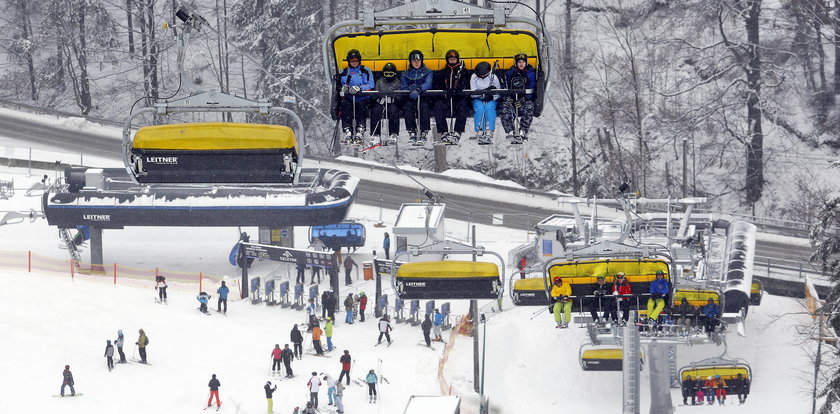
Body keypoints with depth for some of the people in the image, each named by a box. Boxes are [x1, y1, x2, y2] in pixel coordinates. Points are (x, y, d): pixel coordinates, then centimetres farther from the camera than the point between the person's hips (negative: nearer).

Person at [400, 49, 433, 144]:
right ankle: (412, 132, -36)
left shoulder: (427, 72, 11)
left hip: (424, 98, -1)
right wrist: (411, 89, -20)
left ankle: (423, 134, -38)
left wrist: (418, 89, -29)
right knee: (407, 105, -33)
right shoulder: (405, 74, 17)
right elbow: (403, 88, 4)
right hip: (410, 98, 1)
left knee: (424, 105, -36)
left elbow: (428, 84, -9)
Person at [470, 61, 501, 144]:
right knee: (480, 107, -34)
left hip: (491, 100, 0)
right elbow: (473, 94, -10)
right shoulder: (474, 77, -4)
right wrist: (485, 91, -24)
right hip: (478, 100, 0)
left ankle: (489, 133, -41)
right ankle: (479, 133, -37)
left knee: (489, 107, -34)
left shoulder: (493, 77, -3)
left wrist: (492, 97, -22)